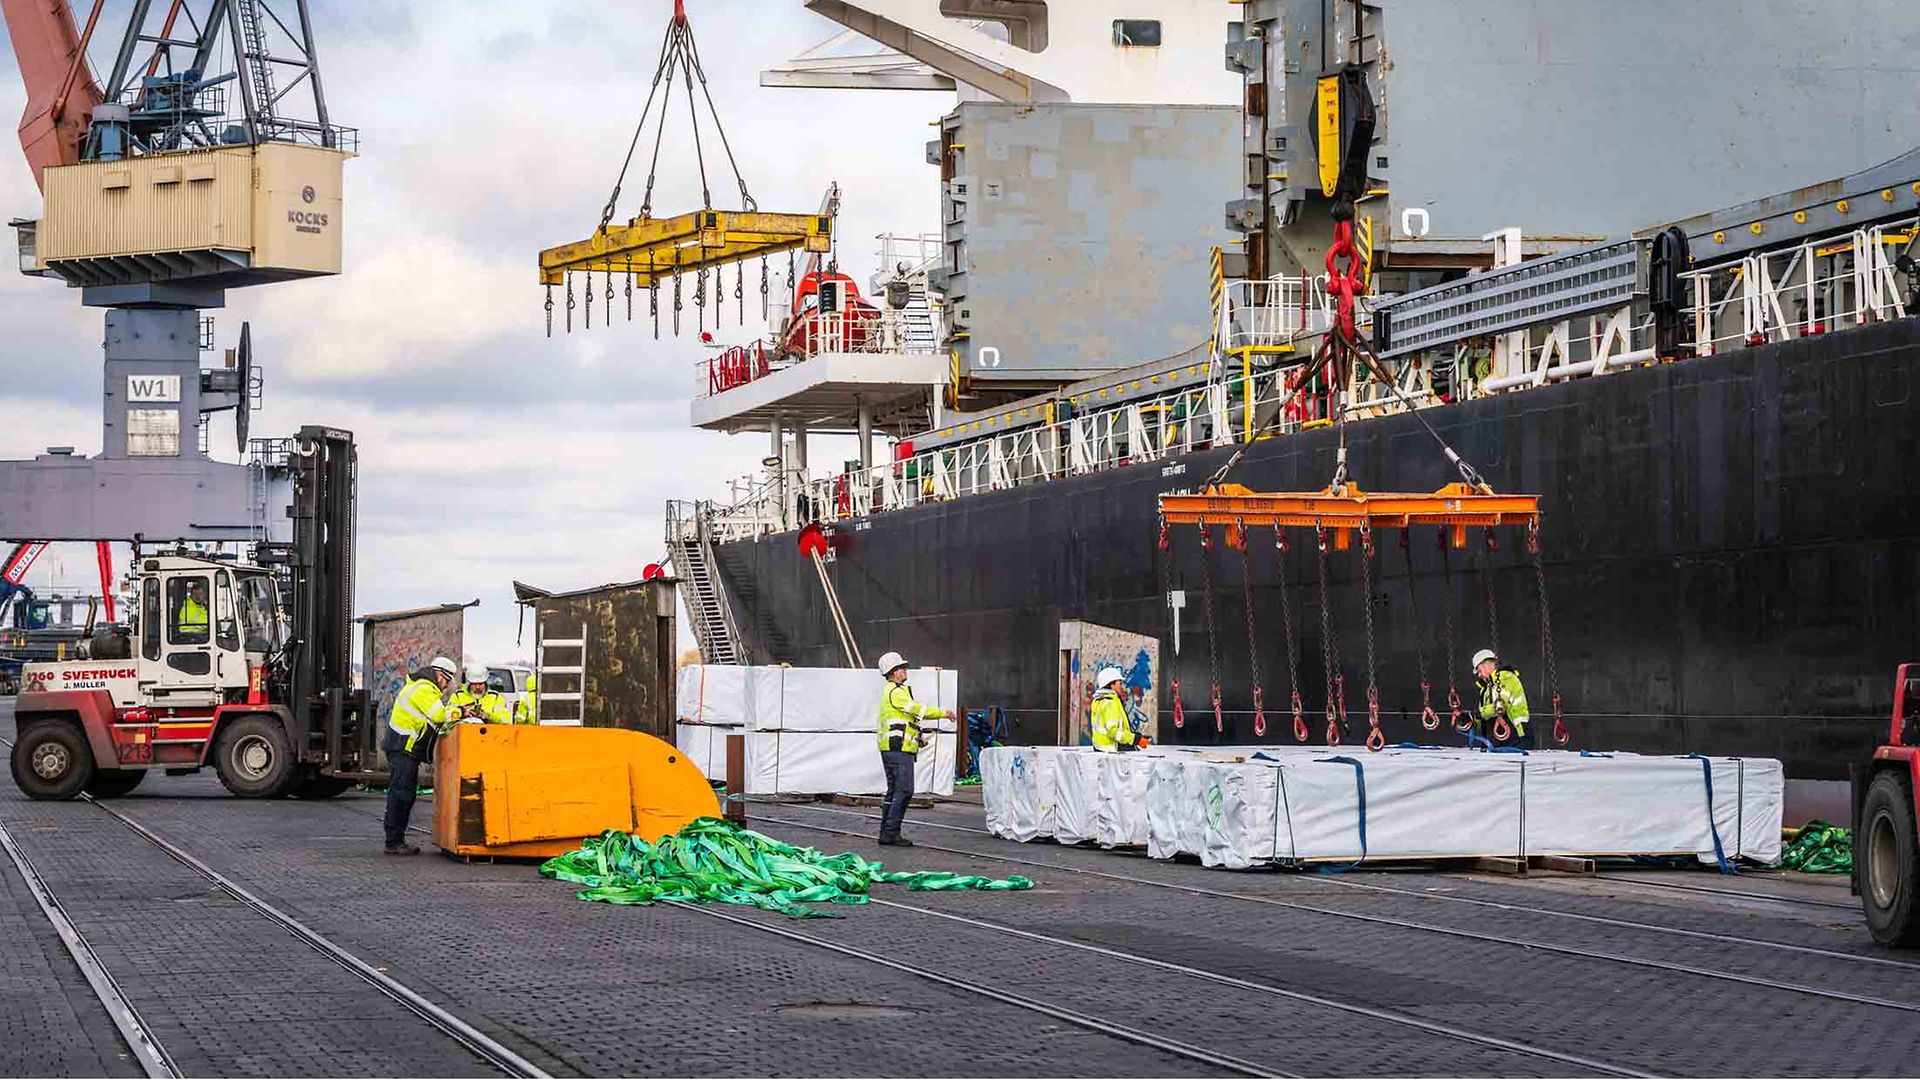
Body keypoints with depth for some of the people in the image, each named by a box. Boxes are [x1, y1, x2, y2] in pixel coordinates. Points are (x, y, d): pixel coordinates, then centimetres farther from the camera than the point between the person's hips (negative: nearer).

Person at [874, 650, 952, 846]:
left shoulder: (890, 691, 23)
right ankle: (891, 833, -14)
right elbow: (918, 710, -15)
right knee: (904, 790, -12)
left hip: (892, 749, 11)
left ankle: (886, 834, 12)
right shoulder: (896, 692, -11)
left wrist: (917, 739, 23)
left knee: (894, 791, 11)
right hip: (899, 749, -11)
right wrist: (943, 713, -4)